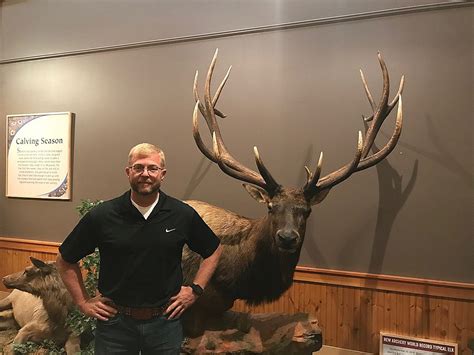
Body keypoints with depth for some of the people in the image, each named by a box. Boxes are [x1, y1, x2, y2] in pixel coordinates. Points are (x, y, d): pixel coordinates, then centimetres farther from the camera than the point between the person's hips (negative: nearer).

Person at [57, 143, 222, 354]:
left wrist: (195, 289, 1)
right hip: (115, 322, 0)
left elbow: (213, 251, 8)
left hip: (165, 322, 1)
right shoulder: (101, 216, -9)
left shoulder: (183, 215, -7)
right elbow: (65, 261, 4)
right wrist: (83, 302, 1)